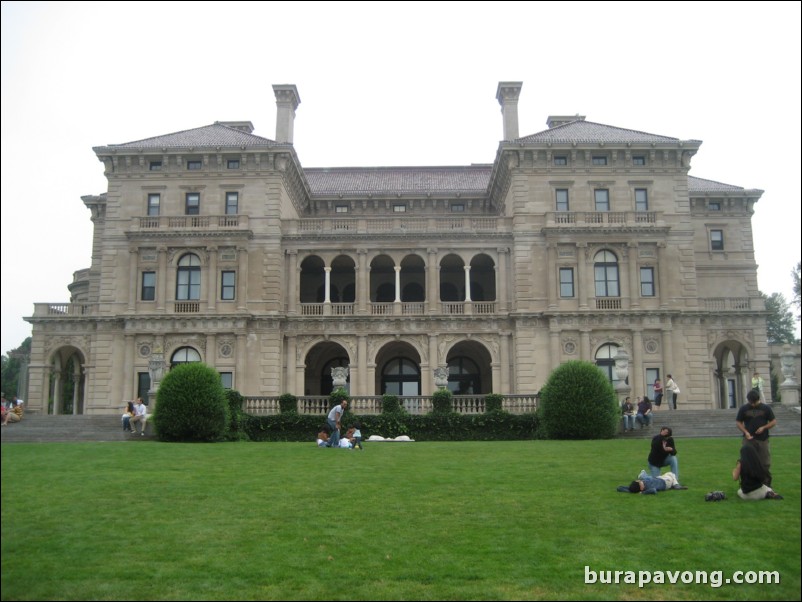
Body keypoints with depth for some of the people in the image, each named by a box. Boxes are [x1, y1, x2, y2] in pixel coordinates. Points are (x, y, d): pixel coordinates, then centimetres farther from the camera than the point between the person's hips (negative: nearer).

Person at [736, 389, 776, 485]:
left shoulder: (766, 408, 3)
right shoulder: (743, 408, 3)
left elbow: (774, 422, 6)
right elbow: (738, 422, 6)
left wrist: (764, 427, -10)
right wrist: (745, 432, -10)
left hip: (763, 439, 0)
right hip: (749, 439, 0)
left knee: (766, 463, 2)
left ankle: (767, 484, 12)